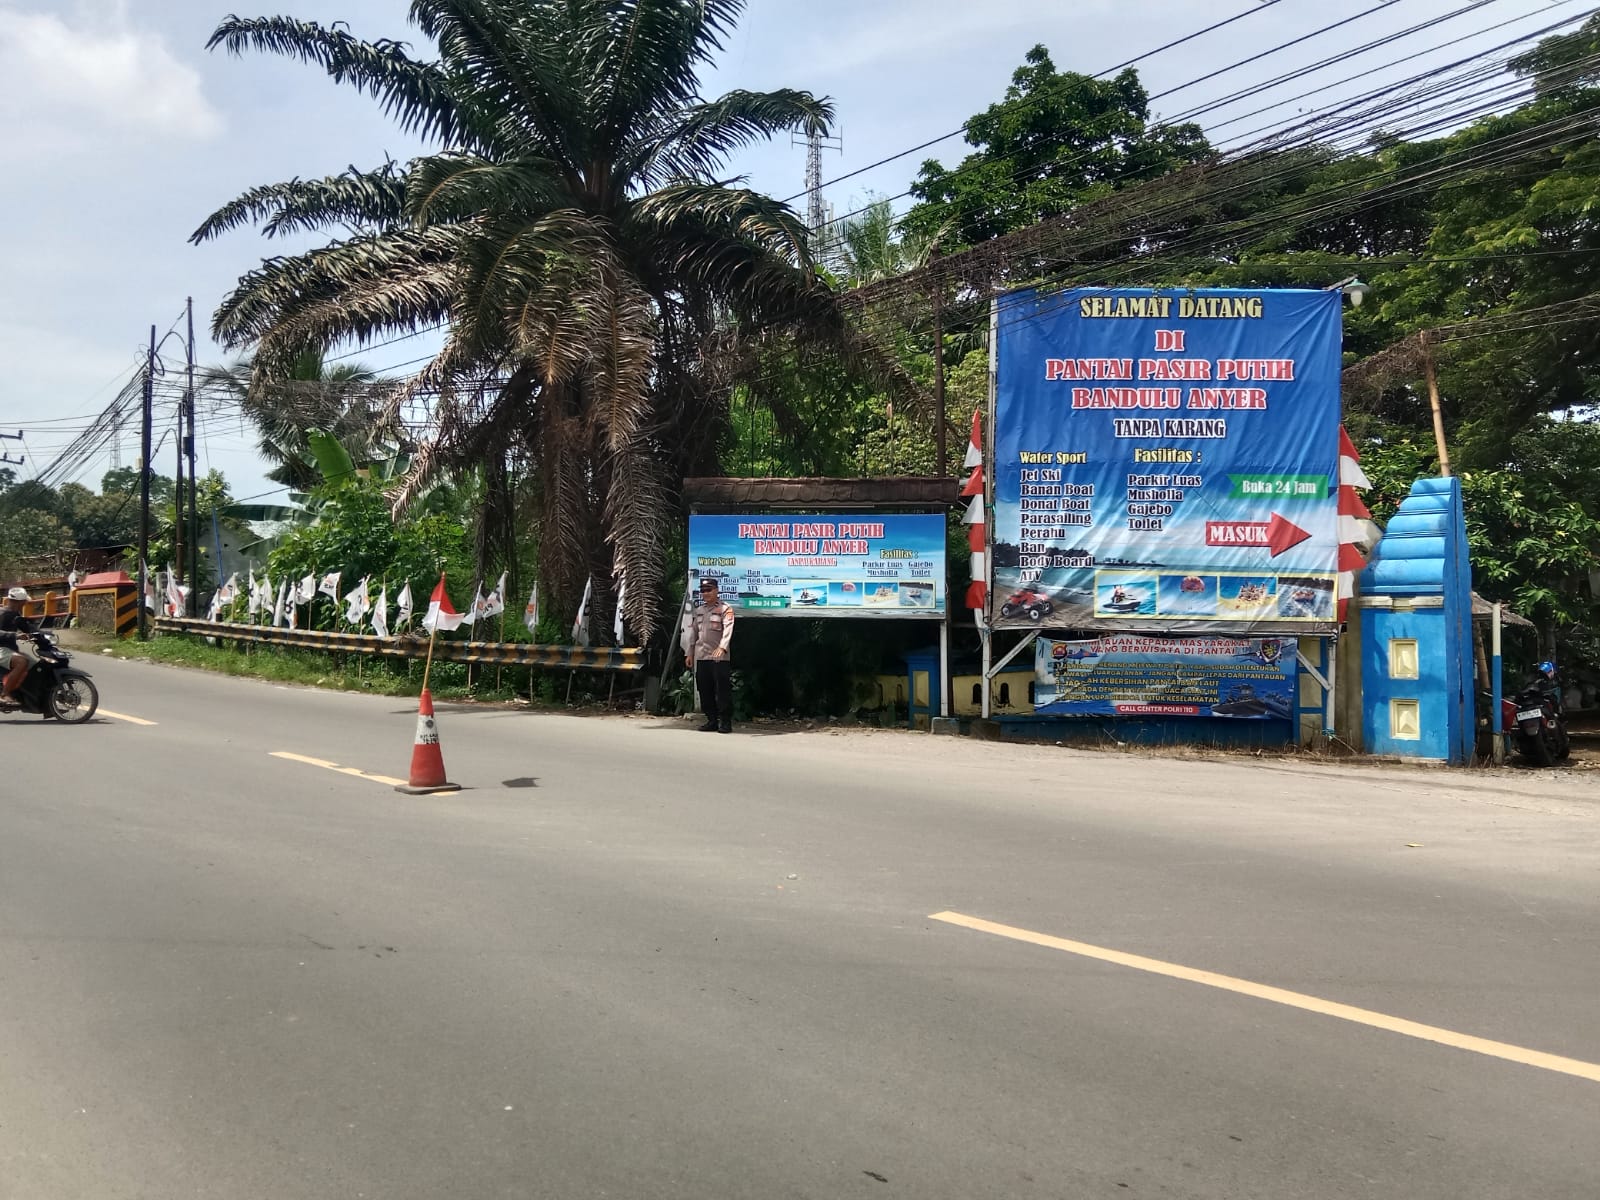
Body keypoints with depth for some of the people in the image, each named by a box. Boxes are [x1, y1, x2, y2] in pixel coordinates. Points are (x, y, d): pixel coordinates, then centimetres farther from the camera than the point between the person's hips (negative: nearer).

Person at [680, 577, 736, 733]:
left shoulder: (725, 608, -2)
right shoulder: (698, 611, 18)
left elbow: (728, 630, -15)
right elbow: (692, 633, 21)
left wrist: (722, 647, -30)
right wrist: (689, 653, 14)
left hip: (720, 657, -6)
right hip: (701, 657, 6)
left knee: (723, 690, -6)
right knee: (705, 691, 7)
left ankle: (725, 722, -1)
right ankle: (712, 721, 15)